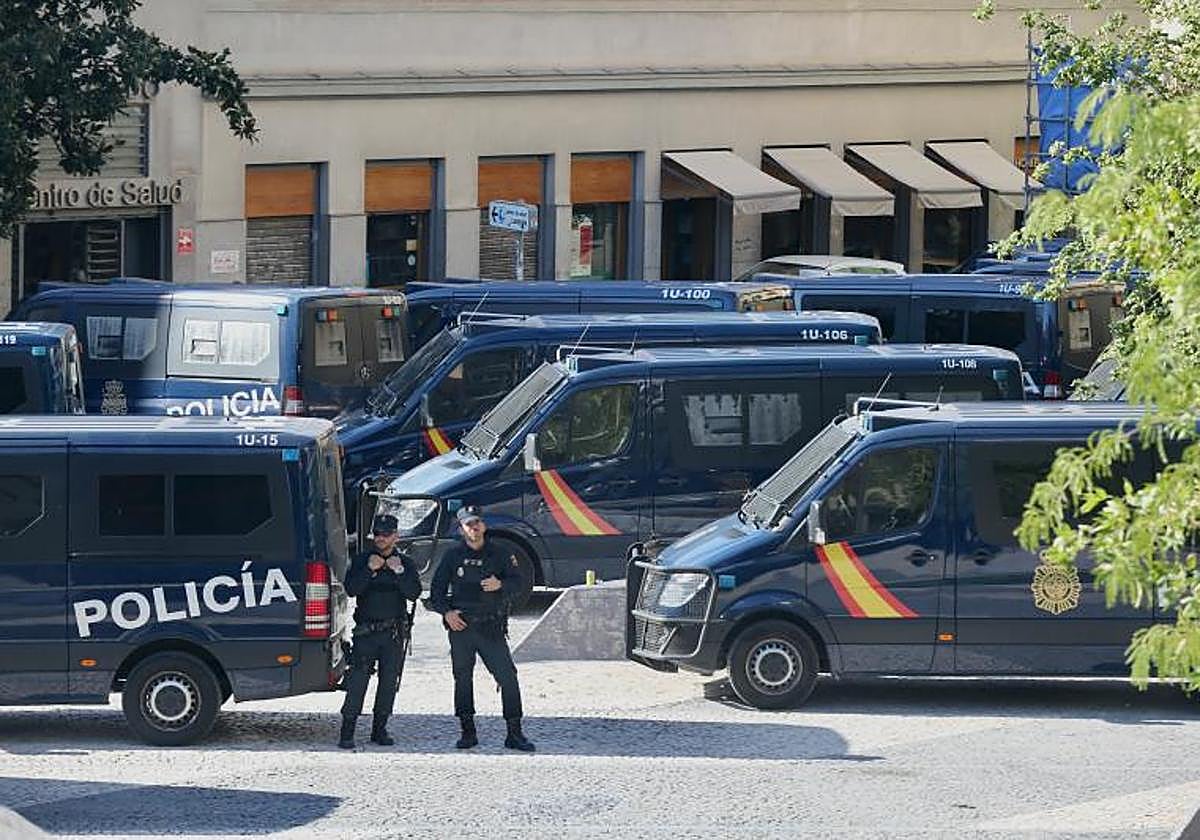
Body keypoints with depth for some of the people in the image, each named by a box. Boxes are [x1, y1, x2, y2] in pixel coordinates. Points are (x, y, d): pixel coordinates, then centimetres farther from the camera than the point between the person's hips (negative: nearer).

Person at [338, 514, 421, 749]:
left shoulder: (405, 563, 9)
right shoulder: (361, 561, 7)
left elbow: (414, 593, -4)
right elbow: (351, 589, -6)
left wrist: (399, 571, -16)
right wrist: (369, 570, -16)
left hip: (394, 632, 2)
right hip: (366, 631, -2)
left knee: (389, 681, 4)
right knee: (357, 679, -10)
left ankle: (380, 729, 14)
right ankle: (347, 731, -10)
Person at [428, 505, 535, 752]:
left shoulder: (497, 555, 9)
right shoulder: (453, 556, 8)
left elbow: (517, 582, 9)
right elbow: (437, 590, 10)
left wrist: (500, 585, -13)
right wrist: (446, 612, -6)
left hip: (492, 627, 0)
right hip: (461, 626, 0)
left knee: (508, 677, -8)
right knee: (463, 679, 4)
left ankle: (514, 734, -4)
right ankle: (468, 732, 13)